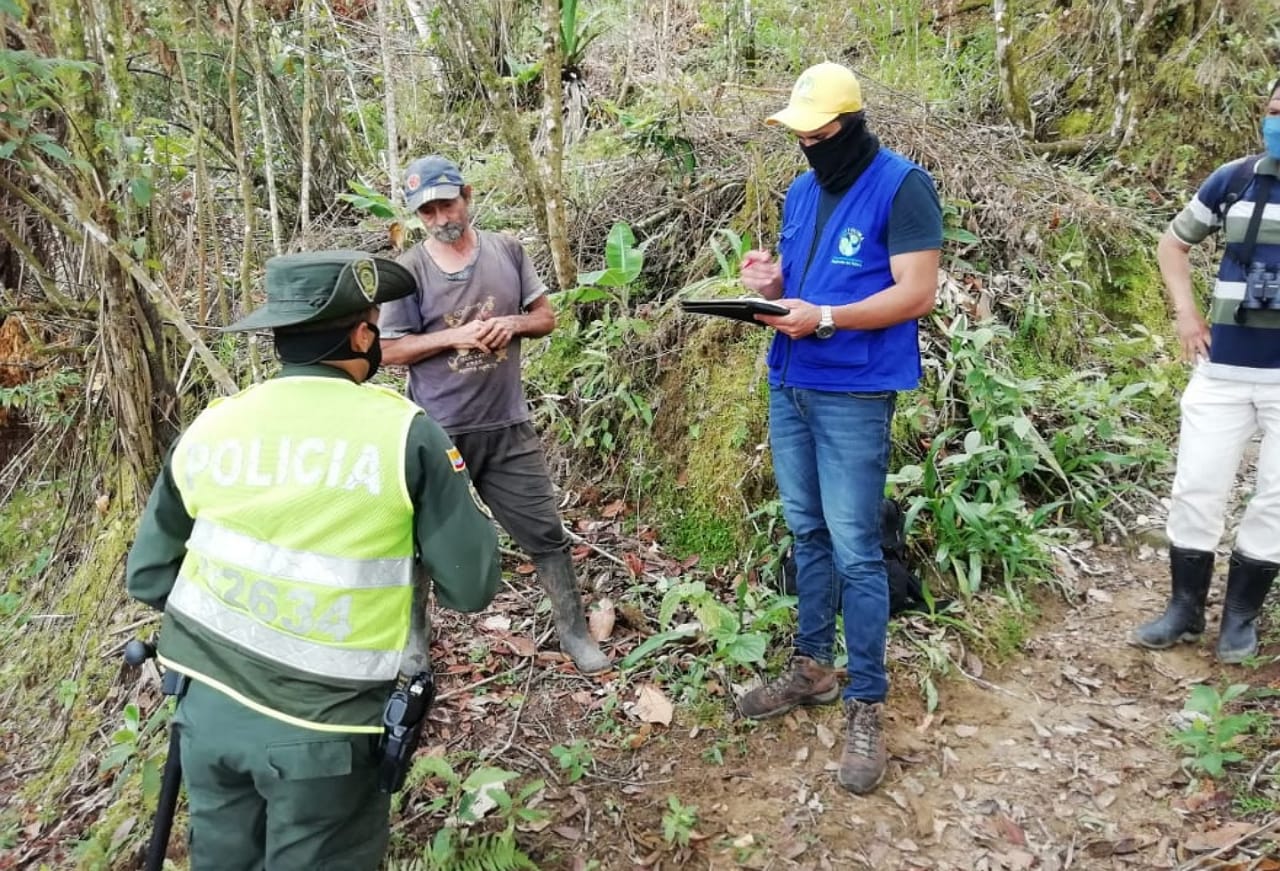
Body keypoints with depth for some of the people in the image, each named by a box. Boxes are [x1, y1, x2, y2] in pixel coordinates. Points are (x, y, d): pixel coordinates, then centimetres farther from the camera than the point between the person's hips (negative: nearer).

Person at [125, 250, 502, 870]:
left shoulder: (205, 429, -1)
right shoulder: (404, 433, -15)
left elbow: (147, 578, 8)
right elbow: (472, 587, -10)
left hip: (208, 706, 4)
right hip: (321, 728, -4)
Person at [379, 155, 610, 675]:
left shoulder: (507, 251, 2)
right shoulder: (409, 271, -8)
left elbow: (546, 316, 8)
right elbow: (390, 350, -6)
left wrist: (514, 323, -13)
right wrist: (454, 336, -18)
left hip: (508, 427, 2)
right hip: (436, 433, -2)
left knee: (545, 533, 8)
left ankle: (574, 632, 24)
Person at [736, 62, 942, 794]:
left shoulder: (902, 185, -8)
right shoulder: (800, 192, 14)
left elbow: (917, 295, -15)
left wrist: (823, 317, -23)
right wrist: (770, 284, -3)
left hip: (853, 395, -7)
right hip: (788, 387, 7)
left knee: (855, 550, -4)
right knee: (807, 533, 14)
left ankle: (867, 704, 8)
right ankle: (812, 667, 29)